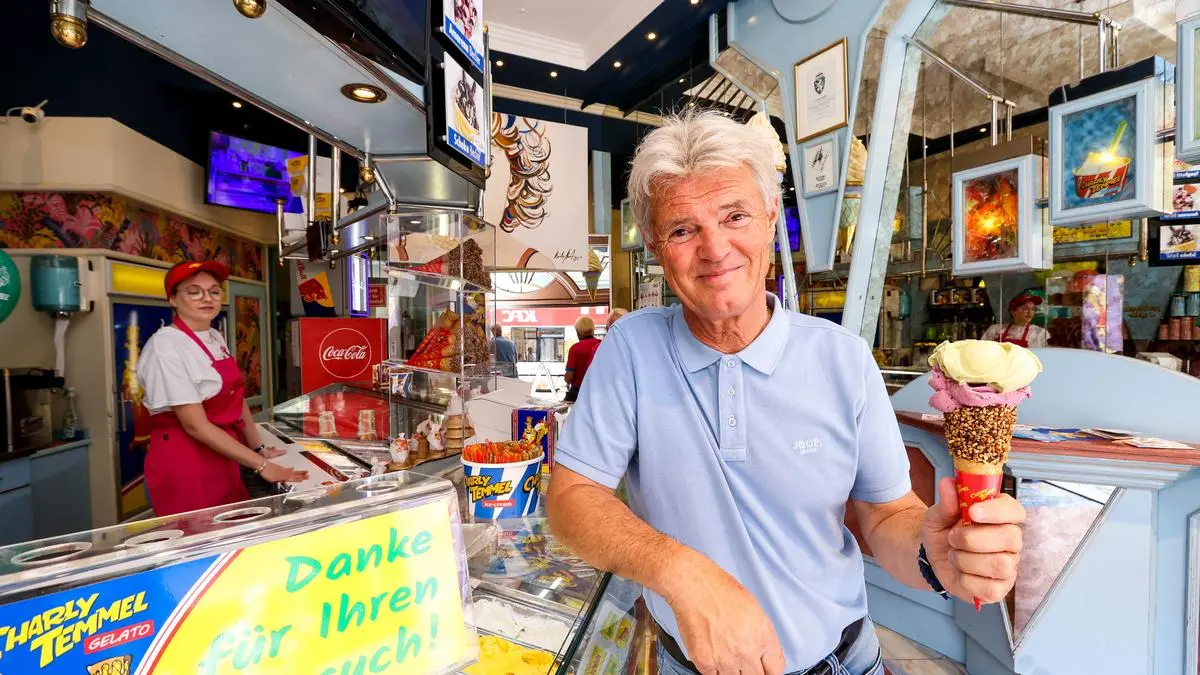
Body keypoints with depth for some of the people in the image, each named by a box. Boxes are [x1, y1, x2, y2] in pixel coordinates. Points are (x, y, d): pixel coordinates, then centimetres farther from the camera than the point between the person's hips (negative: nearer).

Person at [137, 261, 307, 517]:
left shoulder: (216, 338, 6)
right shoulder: (166, 345, -17)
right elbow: (195, 425, -22)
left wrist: (259, 448, 10)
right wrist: (261, 465, -22)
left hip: (223, 460, 7)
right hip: (184, 465, -7)